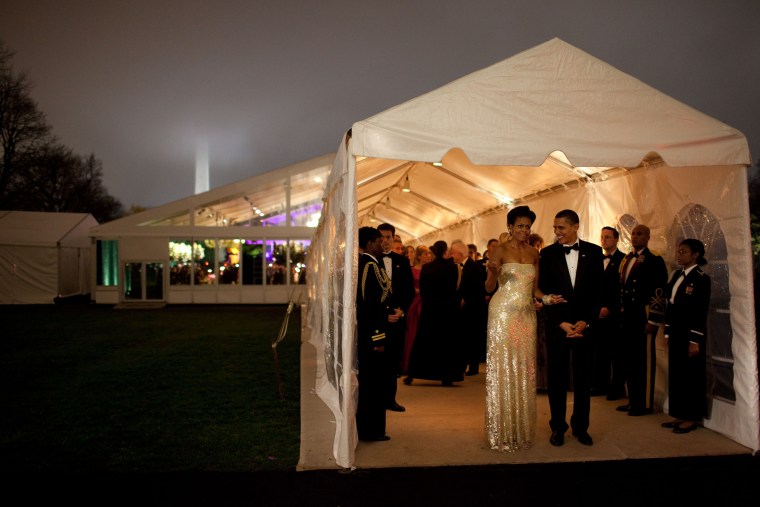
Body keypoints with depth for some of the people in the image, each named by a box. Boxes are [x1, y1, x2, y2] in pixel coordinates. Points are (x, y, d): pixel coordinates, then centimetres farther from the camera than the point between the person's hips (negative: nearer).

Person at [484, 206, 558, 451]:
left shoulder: (534, 253, 12)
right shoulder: (501, 250, -4)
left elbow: (534, 288, 15)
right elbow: (489, 287, -7)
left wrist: (547, 298, -4)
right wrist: (494, 272, -27)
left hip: (527, 315, 5)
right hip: (503, 313, -5)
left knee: (524, 369, 8)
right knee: (502, 368, -2)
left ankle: (522, 429, 18)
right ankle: (502, 432, 8)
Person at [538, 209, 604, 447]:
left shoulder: (593, 251, 3)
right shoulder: (547, 254, 1)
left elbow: (597, 290, 2)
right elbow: (544, 291, -1)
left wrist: (586, 321, -7)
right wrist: (561, 323, -8)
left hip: (585, 323, 1)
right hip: (556, 324, -1)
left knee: (583, 377, 8)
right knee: (557, 377, 5)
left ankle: (581, 426, 21)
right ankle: (558, 427, 16)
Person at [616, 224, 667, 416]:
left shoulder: (655, 261, -8)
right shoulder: (626, 260, 15)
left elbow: (659, 292, -13)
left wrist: (653, 321, -16)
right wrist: (621, 314, 13)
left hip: (643, 317, -7)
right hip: (627, 317, 7)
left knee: (645, 361, 2)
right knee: (630, 359, 12)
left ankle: (645, 403, 13)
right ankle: (633, 400, 23)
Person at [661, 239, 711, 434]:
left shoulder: (701, 278, -11)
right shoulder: (677, 275, 11)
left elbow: (701, 312, -14)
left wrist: (694, 341, -16)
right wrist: (668, 333, 11)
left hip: (690, 334, -7)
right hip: (676, 333, 7)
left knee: (690, 375, 2)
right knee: (676, 374, 11)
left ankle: (692, 418, 13)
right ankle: (680, 415, 21)